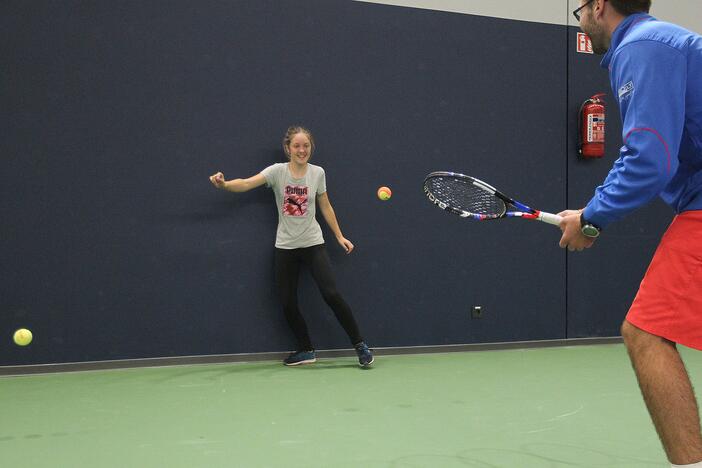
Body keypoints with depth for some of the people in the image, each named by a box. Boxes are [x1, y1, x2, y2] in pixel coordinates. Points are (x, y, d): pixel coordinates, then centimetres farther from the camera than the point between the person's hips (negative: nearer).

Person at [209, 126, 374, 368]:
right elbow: (247, 183, -23)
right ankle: (306, 350, 23)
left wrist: (339, 236, 10)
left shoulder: (317, 173, -2)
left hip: (313, 243, -1)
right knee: (288, 303, 2)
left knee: (331, 294, -14)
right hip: (285, 247, 1)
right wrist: (225, 184, -43)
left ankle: (359, 345, 0)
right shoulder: (277, 171, -8)